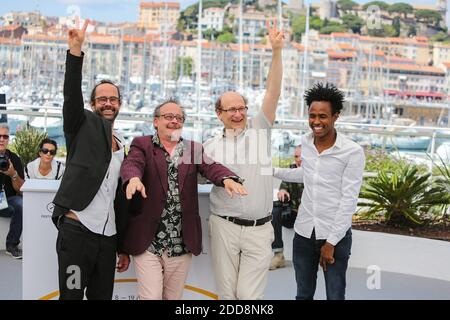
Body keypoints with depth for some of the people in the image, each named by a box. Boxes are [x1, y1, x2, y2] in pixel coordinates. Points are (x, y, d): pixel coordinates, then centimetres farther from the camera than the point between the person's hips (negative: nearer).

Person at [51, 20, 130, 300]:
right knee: (72, 295, -5)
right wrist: (76, 49, -28)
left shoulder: (122, 146, 19)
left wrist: (123, 247, 18)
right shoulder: (84, 125, 5)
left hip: (108, 237, 6)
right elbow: (72, 93, -15)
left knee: (102, 295, 8)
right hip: (76, 230, -6)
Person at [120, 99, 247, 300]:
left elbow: (211, 166, -5)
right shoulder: (142, 145, 4)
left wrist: (227, 178, -29)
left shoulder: (194, 149, 12)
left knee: (173, 297, 12)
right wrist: (134, 178, -41)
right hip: (147, 242, -3)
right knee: (151, 296, -6)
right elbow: (132, 164, -16)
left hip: (181, 244, 3)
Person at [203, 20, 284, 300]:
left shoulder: (260, 130, 4)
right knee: (227, 293, 8)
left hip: (259, 229, -1)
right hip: (225, 227, 1)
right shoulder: (211, 146, 7)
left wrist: (277, 51, -16)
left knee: (250, 295, -1)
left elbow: (273, 92, -7)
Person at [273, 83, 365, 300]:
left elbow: (348, 200, -14)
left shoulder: (352, 152, -14)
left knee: (335, 296, 4)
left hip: (335, 235, -5)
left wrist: (331, 241, -15)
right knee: (303, 295, 14)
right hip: (304, 233, 5)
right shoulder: (305, 143, 2)